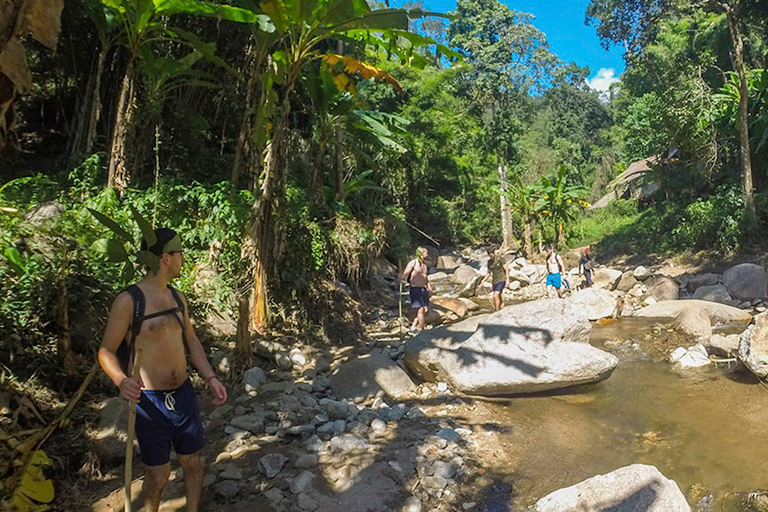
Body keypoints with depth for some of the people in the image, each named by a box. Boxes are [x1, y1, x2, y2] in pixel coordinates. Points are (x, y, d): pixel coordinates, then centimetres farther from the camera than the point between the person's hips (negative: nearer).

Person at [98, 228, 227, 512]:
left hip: (184, 394, 6)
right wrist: (121, 380, -30)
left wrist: (210, 377, 5)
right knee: (158, 474, 8)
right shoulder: (129, 300, -14)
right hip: (149, 400, -6)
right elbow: (106, 351, -11)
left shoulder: (177, 297, 6)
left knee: (192, 462, 16)